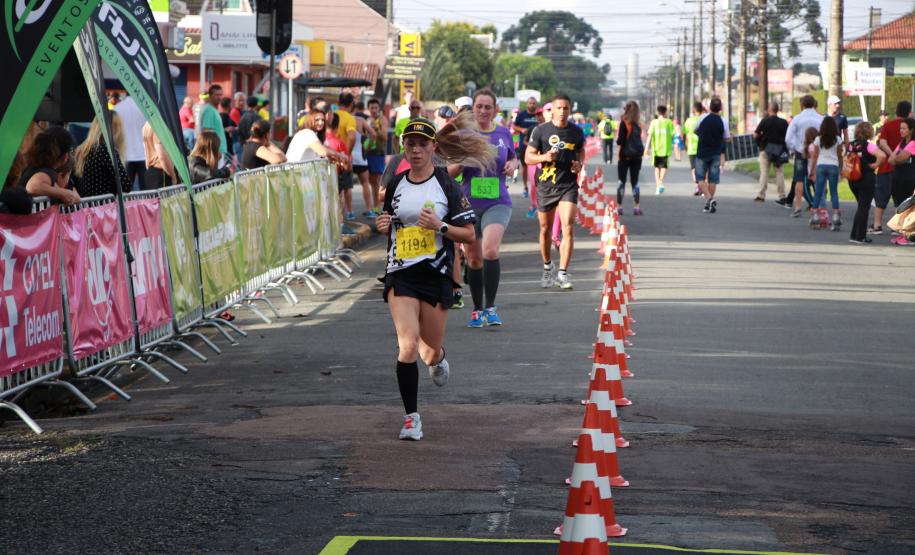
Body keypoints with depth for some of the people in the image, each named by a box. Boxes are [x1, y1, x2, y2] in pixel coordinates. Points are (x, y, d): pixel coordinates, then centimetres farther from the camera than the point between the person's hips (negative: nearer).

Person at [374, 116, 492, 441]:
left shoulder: (447, 185, -2)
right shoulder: (395, 185, 7)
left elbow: (469, 234, -2)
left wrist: (440, 226, -18)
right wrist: (382, 226, 0)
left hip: (436, 275, -1)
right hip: (400, 275, 1)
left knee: (430, 349, 9)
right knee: (407, 344, -16)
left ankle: (437, 360, 49)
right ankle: (411, 417, -8)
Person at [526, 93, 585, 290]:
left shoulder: (576, 132, 5)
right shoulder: (541, 130, -2)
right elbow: (528, 157, 0)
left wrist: (580, 164, -1)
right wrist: (544, 157, -19)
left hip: (569, 186, 0)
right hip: (546, 185, 0)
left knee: (568, 228, -15)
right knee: (546, 230, 11)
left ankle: (563, 273, -14)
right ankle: (547, 268, 33)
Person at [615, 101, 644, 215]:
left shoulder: (624, 123, -11)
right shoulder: (638, 125, 4)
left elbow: (620, 141, -14)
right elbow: (639, 140, 7)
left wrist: (617, 140, 4)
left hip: (625, 156, -4)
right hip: (637, 156, 4)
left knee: (621, 181, 3)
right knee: (635, 182, 9)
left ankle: (619, 206, 2)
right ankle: (637, 206, 2)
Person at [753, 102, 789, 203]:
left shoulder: (765, 121, -8)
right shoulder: (783, 122, 0)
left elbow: (756, 135, -8)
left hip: (766, 149, -2)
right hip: (779, 150, 2)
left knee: (764, 172, 3)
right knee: (779, 173, 6)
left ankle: (761, 195, -3)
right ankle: (782, 197, 4)